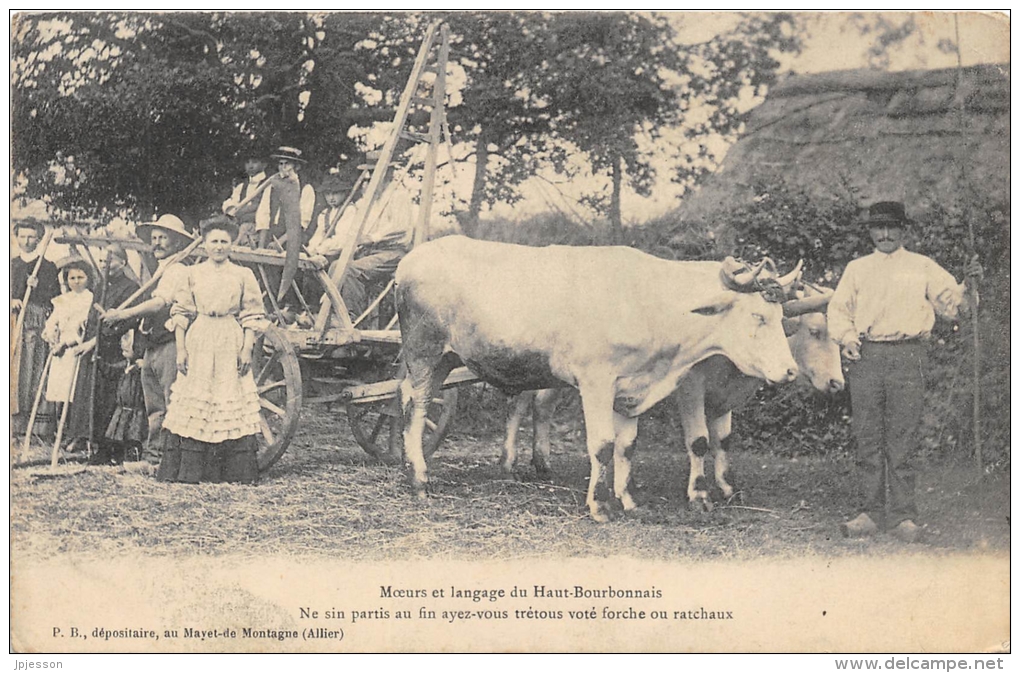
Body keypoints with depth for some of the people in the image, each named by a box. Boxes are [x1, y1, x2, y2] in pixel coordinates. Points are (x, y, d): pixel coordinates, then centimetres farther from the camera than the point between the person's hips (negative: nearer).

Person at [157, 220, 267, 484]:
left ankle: (237, 472, 1)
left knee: (232, 405, -3)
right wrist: (180, 349, 0)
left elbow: (251, 317, 6)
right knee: (193, 404, -2)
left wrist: (247, 349, -4)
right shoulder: (193, 274, 9)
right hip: (198, 345, 1)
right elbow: (181, 313, 8)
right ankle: (189, 470, 2)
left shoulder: (243, 275, 7)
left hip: (231, 346, -1)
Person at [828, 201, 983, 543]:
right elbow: (837, 309, 18)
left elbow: (951, 305, 9)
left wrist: (968, 286, -9)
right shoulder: (857, 269, 19)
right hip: (866, 357, 2)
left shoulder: (923, 267, 13)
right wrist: (846, 337, 0)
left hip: (908, 356, -2)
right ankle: (873, 512, 9)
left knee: (901, 439, -5)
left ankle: (902, 515, 0)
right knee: (868, 439, 2)